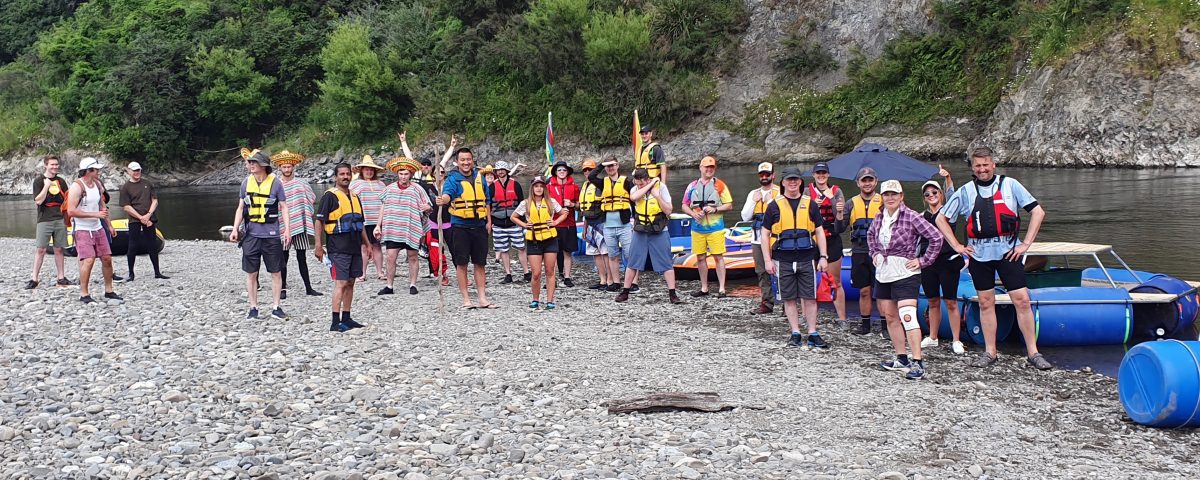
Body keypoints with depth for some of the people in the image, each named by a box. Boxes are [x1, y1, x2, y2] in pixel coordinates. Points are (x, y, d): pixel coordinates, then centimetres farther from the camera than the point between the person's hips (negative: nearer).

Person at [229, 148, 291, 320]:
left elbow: (284, 208, 0)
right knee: (251, 273, 6)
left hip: (272, 235, -3)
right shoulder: (246, 182, 6)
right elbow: (241, 208, 13)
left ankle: (276, 307, 13)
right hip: (251, 234, 3)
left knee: (276, 272, 3)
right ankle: (253, 308, 15)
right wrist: (235, 229, 4)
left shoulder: (275, 183, -4)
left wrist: (287, 230, -9)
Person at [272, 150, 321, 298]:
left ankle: (308, 288, 12)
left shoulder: (301, 182, 6)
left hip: (300, 225, 2)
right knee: (283, 258, 3)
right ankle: (283, 289, 9)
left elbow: (313, 199, 7)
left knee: (302, 258, 8)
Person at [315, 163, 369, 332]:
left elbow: (361, 223, 24)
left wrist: (366, 244, 21)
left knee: (350, 282, 10)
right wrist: (318, 245, -14)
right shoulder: (330, 196, -6)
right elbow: (319, 221, -9)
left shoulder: (354, 197, 17)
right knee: (341, 282, -11)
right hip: (338, 248, -7)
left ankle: (346, 318, 18)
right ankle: (335, 321, -10)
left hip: (354, 247, 7)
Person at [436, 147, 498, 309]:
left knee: (480, 263, 9)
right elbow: (447, 193, -25)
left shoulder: (480, 178, 10)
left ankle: (483, 299, 15)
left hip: (479, 226, 4)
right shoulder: (453, 179, -5)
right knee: (462, 263, 0)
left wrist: (488, 220, 12)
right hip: (460, 227, -4)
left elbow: (486, 201, 17)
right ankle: (466, 300, 7)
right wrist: (443, 199, -47)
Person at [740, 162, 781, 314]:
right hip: (757, 240, 5)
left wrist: (771, 201, -11)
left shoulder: (781, 193, -1)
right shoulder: (753, 194, 15)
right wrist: (754, 201, -1)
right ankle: (766, 303, 12)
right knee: (762, 273, 7)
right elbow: (745, 217, 9)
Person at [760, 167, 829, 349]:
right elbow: (764, 234, 5)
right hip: (783, 260, 0)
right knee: (789, 299, 5)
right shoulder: (775, 206, 4)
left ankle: (813, 334, 7)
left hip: (807, 259, 0)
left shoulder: (810, 204, 7)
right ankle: (796, 334, 14)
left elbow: (819, 231, 10)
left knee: (810, 298, 0)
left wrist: (823, 257, 3)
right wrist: (768, 260, -2)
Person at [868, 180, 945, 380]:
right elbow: (870, 235, 30)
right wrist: (874, 253, 17)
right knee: (890, 317, 11)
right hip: (883, 273, 8)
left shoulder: (911, 217, -12)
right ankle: (901, 359, 22)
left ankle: (918, 363, -18)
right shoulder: (880, 217, 8)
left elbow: (936, 237, -13)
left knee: (907, 316, -17)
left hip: (905, 273, -7)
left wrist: (923, 261, -11)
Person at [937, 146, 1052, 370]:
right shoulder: (965, 192, 6)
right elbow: (941, 219, 13)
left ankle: (1033, 353, 1)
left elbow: (1037, 212, 3)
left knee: (1022, 301, -6)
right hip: (979, 253, 2)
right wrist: (957, 246, 6)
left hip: (1008, 251, -2)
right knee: (985, 303, 7)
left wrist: (1026, 244, -3)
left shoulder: (1010, 185, 1)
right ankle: (990, 352, 16)